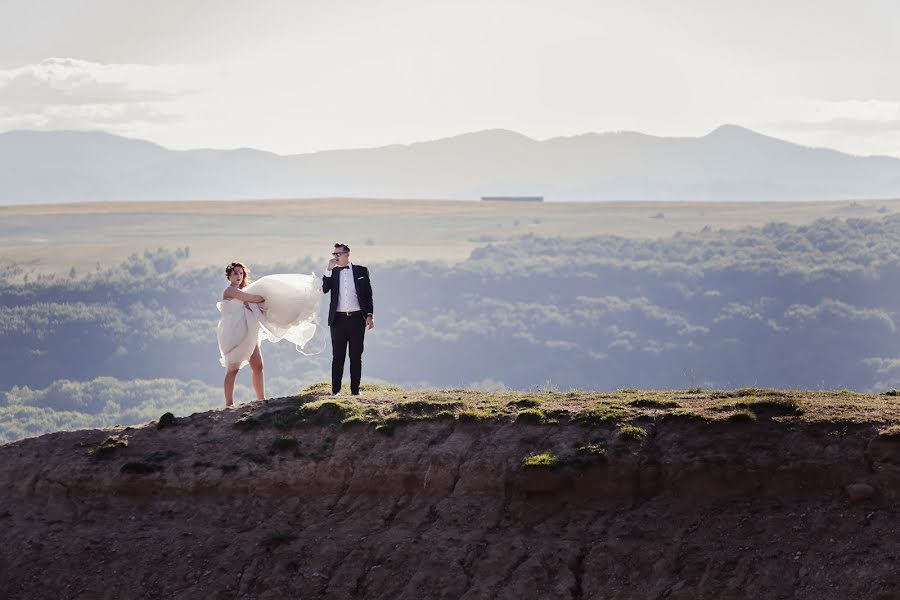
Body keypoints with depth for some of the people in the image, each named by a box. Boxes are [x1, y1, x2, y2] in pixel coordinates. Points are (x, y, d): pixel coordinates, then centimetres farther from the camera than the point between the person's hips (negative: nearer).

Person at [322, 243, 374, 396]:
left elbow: (368, 294, 7)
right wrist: (329, 269, -12)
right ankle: (336, 390, 1)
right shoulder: (332, 272, 10)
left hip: (357, 318, -1)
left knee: (356, 356, 3)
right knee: (338, 356, 1)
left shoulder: (361, 271, 7)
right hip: (338, 319, 1)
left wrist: (369, 315, -1)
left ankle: (355, 389, 7)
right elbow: (324, 289, -6)